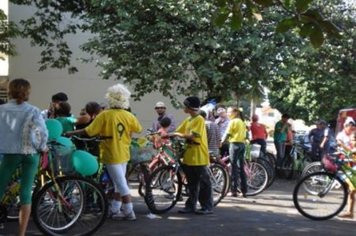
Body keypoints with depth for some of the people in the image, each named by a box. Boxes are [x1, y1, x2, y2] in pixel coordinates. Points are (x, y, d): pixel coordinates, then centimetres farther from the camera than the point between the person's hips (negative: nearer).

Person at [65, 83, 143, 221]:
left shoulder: (105, 115, -15)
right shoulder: (129, 116, -2)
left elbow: (89, 131, -16)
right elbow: (138, 129, 14)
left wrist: (71, 133, -4)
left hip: (111, 155, -5)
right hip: (124, 154, 5)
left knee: (122, 185, -2)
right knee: (119, 184, 17)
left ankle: (129, 213, 1)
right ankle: (115, 210, 24)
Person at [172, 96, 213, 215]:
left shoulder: (199, 119, -12)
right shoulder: (187, 120, 13)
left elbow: (192, 135, -20)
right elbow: (178, 132, 12)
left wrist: (179, 135, -11)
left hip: (199, 157, -8)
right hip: (189, 156, 8)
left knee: (204, 182, 0)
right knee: (192, 183, 13)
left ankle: (207, 207, 7)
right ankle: (191, 205, 20)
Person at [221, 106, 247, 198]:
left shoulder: (233, 122, -8)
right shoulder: (242, 122, 17)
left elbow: (227, 134, -9)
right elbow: (245, 135, 16)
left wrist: (221, 142, 2)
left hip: (234, 144, -8)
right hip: (242, 144, 8)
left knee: (234, 168, -4)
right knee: (241, 168, 10)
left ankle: (234, 190, -4)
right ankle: (244, 191, 10)